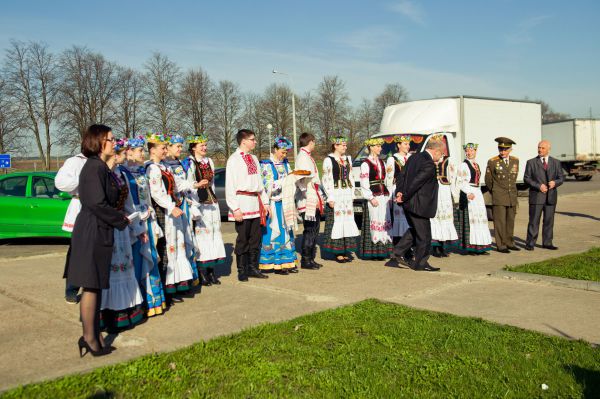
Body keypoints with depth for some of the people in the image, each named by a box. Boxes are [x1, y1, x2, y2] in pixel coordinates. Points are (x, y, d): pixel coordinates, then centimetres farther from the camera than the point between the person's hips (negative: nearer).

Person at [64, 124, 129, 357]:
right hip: (93, 233, -10)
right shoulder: (95, 167, -16)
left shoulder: (100, 167, 14)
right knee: (92, 285, -1)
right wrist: (121, 220, -10)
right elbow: (97, 203, -22)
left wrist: (118, 216, 6)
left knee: (96, 285, 14)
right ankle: (90, 338, 8)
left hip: (98, 232, 10)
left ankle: (93, 334, 24)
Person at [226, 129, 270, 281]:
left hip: (256, 203, 7)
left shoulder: (254, 159, 16)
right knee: (243, 239, -2)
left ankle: (253, 267, 20)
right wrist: (235, 208, -16)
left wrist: (265, 202, 14)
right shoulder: (234, 160, -6)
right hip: (243, 202, -7)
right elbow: (230, 186, -10)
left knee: (255, 238, 10)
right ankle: (241, 271, 8)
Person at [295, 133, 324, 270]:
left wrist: (319, 197, 20)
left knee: (314, 229, 13)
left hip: (315, 200, 10)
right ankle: (306, 260, 0)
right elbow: (302, 178, -20)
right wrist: (307, 196, -23)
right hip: (308, 201, -10)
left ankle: (311, 259, 21)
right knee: (309, 230, -6)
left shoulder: (308, 156, 19)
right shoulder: (302, 157, -11)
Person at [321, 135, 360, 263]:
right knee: (337, 222, -5)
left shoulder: (347, 159, 14)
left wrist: (352, 194, 11)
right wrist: (330, 198, -13)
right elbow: (326, 180, -9)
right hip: (336, 194, -6)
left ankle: (345, 251, 13)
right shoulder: (329, 160, -6)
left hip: (347, 194, 6)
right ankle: (337, 252, 1)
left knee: (348, 221, 6)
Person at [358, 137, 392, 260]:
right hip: (373, 196, -8)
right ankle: (372, 251, -2)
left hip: (383, 196, 8)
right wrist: (371, 198, -18)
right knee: (374, 221, -8)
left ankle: (383, 249, 13)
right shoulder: (365, 163, -7)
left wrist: (388, 195, 14)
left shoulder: (381, 162, 17)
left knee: (384, 221, 7)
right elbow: (364, 184, -12)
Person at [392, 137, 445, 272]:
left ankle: (399, 252, 20)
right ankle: (420, 263, 15)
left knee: (415, 230, 24)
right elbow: (415, 183, -23)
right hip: (418, 205, -9)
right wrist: (404, 197, -13)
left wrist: (399, 192, -1)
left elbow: (403, 176, 8)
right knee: (424, 235, 5)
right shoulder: (429, 164, -20)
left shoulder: (414, 157, 9)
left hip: (408, 204, 9)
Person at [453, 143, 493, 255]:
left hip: (477, 194, 8)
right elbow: (459, 183, -16)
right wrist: (468, 193, -29)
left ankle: (479, 247, 14)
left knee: (480, 219, 8)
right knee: (469, 219, -7)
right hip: (467, 195, -8)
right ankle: (470, 247, -3)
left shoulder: (477, 165, 16)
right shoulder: (463, 165, -8)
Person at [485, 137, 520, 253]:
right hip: (499, 198, -4)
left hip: (512, 197, 4)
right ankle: (500, 245, 2)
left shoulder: (515, 161, 6)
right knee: (500, 221, -4)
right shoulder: (492, 162, -6)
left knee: (510, 221, 10)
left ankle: (509, 243, 20)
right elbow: (488, 180, 5)